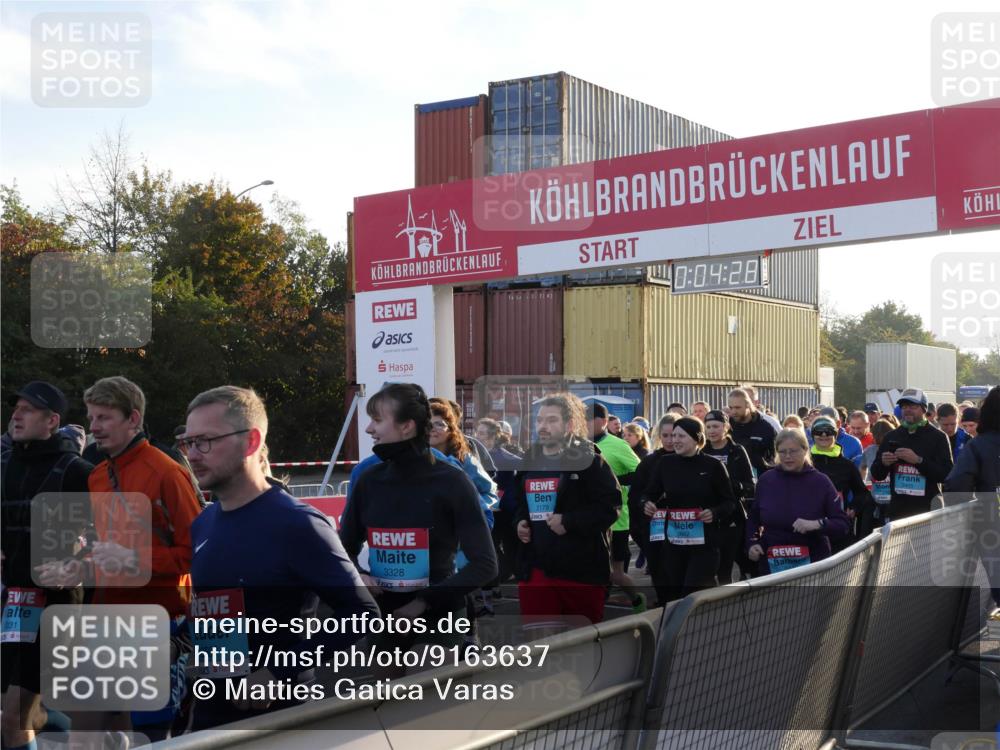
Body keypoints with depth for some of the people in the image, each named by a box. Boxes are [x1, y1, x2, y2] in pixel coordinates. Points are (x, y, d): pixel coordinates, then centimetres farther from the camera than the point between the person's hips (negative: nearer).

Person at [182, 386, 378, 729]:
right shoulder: (201, 526, 5)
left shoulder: (296, 524, -17)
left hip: (279, 715, -6)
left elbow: (361, 614, -18)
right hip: (210, 712, 7)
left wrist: (280, 672, -21)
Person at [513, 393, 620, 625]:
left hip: (581, 568, -5)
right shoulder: (528, 461, 13)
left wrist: (568, 522, -19)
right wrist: (520, 522, 7)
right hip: (535, 567, 5)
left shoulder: (589, 460, -7)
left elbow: (610, 506, -14)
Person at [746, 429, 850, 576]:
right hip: (771, 566, 2)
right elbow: (753, 519, 17)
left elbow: (843, 524, -5)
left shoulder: (821, 482, -3)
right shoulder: (765, 481, 5)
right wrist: (752, 544, 1)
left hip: (812, 564, -2)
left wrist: (817, 524, -23)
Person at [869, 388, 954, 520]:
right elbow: (876, 475, 12)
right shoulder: (891, 437, 11)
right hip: (897, 509, 3)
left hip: (928, 509, -3)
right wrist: (883, 463, -10)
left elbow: (947, 474, -10)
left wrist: (918, 460, -20)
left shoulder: (938, 437, 0)